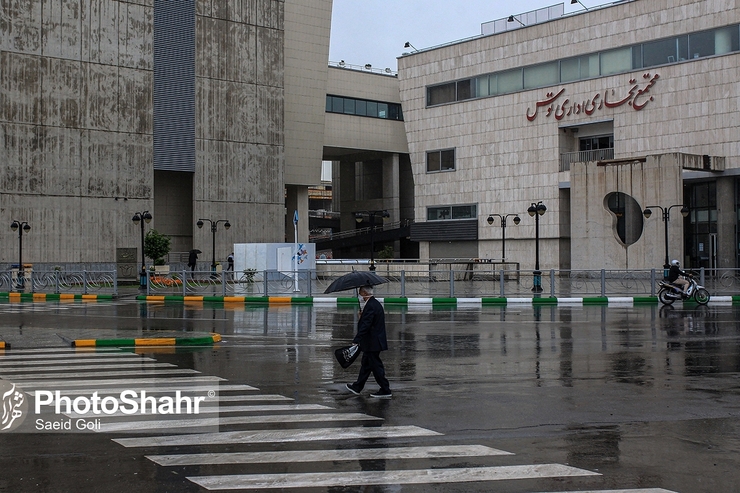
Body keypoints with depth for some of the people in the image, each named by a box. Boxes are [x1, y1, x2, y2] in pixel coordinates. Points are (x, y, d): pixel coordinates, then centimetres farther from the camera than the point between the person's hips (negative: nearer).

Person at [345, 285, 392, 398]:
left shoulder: (370, 306, -20)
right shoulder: (376, 303, 12)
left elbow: (365, 326, -27)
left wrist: (356, 341, -29)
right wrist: (362, 314, 9)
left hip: (372, 343, -11)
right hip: (374, 342, 11)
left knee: (376, 367, -3)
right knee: (365, 364, 18)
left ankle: (385, 391, 2)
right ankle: (357, 387, 29)